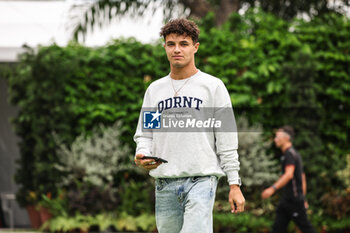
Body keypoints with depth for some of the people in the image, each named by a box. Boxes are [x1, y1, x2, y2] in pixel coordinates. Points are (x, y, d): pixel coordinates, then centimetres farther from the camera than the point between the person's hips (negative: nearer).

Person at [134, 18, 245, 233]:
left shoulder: (213, 86, 3)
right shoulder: (154, 90, 15)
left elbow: (227, 142, 1)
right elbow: (144, 134, 16)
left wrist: (235, 184, -5)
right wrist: (142, 155, -8)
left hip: (201, 179, -5)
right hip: (165, 184, 5)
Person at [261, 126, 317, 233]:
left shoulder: (290, 153, -13)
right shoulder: (294, 154, 18)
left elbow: (289, 175, -29)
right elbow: (303, 177, 23)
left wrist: (272, 189, -37)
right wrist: (303, 198, 25)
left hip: (294, 198, -10)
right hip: (287, 199, 10)